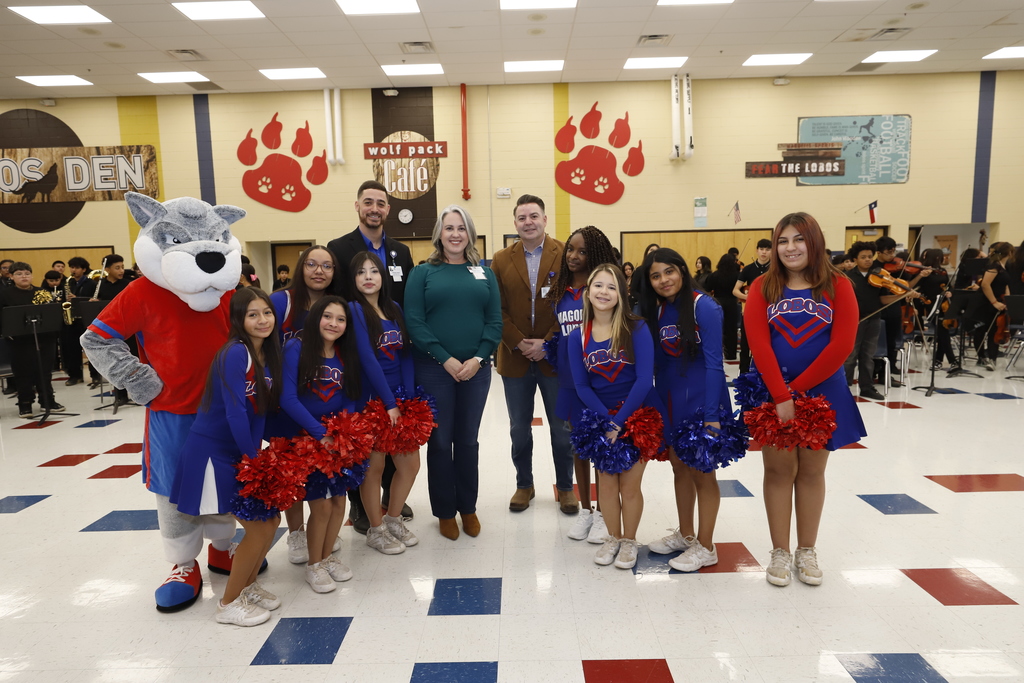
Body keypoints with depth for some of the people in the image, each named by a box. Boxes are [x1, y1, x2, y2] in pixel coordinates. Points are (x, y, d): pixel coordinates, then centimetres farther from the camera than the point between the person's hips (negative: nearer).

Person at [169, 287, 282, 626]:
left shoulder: (267, 355, 4)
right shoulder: (235, 353, -20)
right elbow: (235, 412, -24)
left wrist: (258, 452, 2)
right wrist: (252, 458, -17)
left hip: (244, 453, 8)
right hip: (213, 453, -8)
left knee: (272, 520, 11)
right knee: (258, 528, -4)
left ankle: (248, 584, 33)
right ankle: (229, 604, 16)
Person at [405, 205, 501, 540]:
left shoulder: (484, 273, 9)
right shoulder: (422, 273, 2)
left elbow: (495, 321, 3)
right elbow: (414, 322, -7)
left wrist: (478, 358, -11)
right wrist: (445, 359, -15)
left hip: (476, 369, 2)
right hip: (434, 369, -2)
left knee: (468, 440, 11)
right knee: (440, 440, 6)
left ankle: (468, 507, 26)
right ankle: (444, 511, 21)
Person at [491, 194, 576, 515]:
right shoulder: (502, 260, 5)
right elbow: (498, 310, 0)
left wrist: (547, 343, -13)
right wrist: (519, 344, -11)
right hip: (515, 359, 2)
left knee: (562, 428, 9)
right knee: (519, 429, 12)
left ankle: (565, 487, 26)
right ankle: (524, 485, 29)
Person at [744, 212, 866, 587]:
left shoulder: (837, 285, -1)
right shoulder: (763, 286, -1)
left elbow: (842, 344, -10)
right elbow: (758, 343, -9)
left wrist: (797, 388, -14)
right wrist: (780, 396, -17)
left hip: (821, 391, 0)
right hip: (771, 392, 0)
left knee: (811, 470, 9)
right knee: (779, 469, 6)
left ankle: (807, 551, 24)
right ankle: (780, 552, 17)